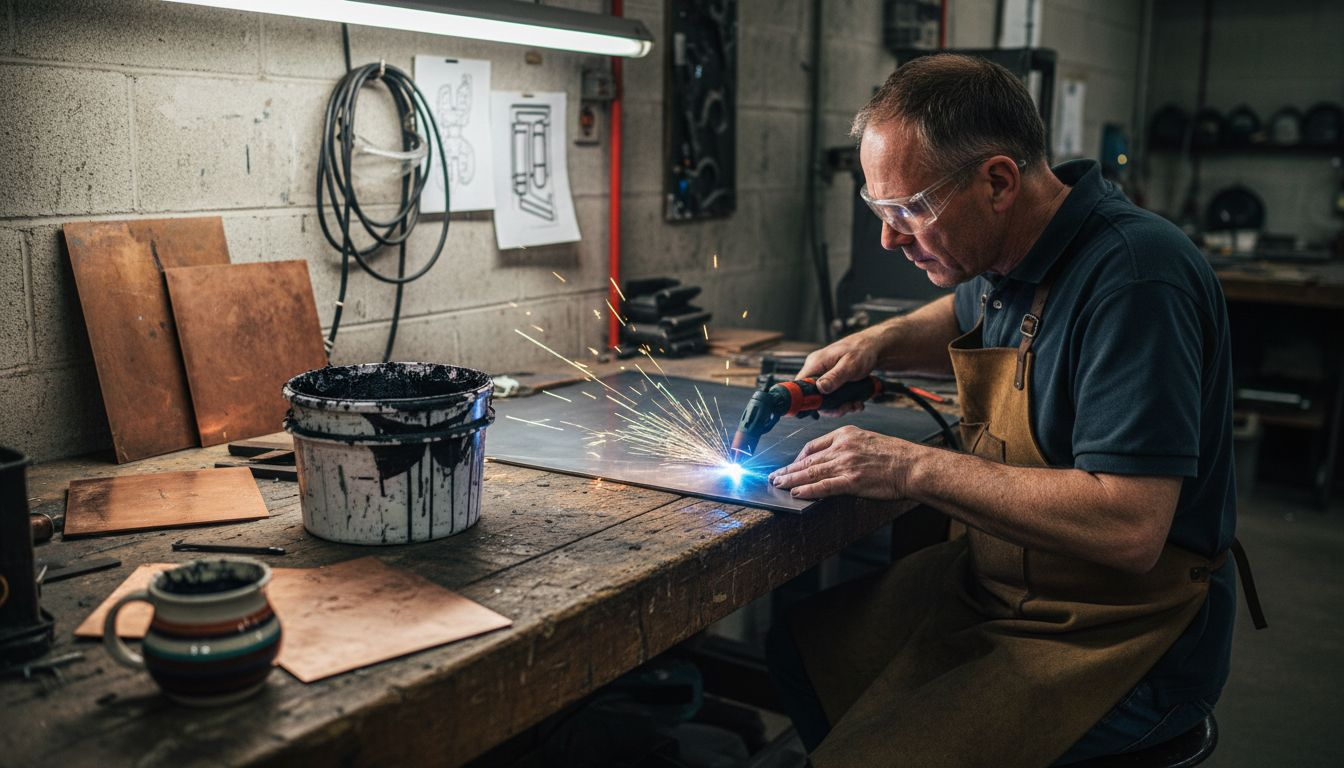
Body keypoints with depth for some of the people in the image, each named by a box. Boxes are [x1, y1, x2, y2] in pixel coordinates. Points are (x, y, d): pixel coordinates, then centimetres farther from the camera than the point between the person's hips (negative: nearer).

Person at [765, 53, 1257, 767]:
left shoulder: (1133, 275, -26)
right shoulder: (1006, 252, 2)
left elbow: (1129, 529, -33)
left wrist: (914, 467, -26)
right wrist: (882, 341, 5)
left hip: (1118, 641, -9)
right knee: (800, 647, 9)